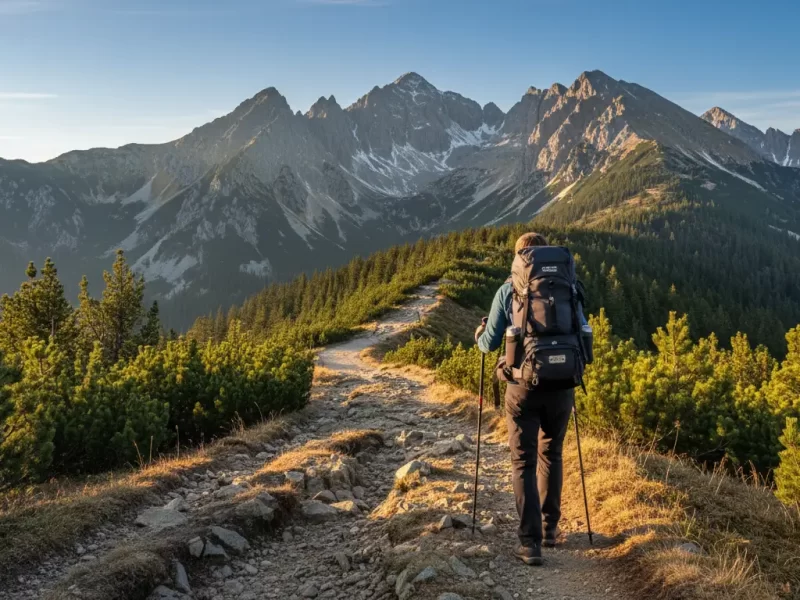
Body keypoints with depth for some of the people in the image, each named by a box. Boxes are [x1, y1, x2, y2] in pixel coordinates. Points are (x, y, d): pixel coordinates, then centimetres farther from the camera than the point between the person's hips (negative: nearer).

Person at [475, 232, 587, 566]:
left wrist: (479, 336, 21)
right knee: (551, 455, 21)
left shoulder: (507, 291, -3)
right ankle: (549, 528, 29)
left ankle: (530, 541, -3)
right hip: (560, 385, 2)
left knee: (524, 462, 5)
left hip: (523, 386, -2)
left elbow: (490, 343, -2)